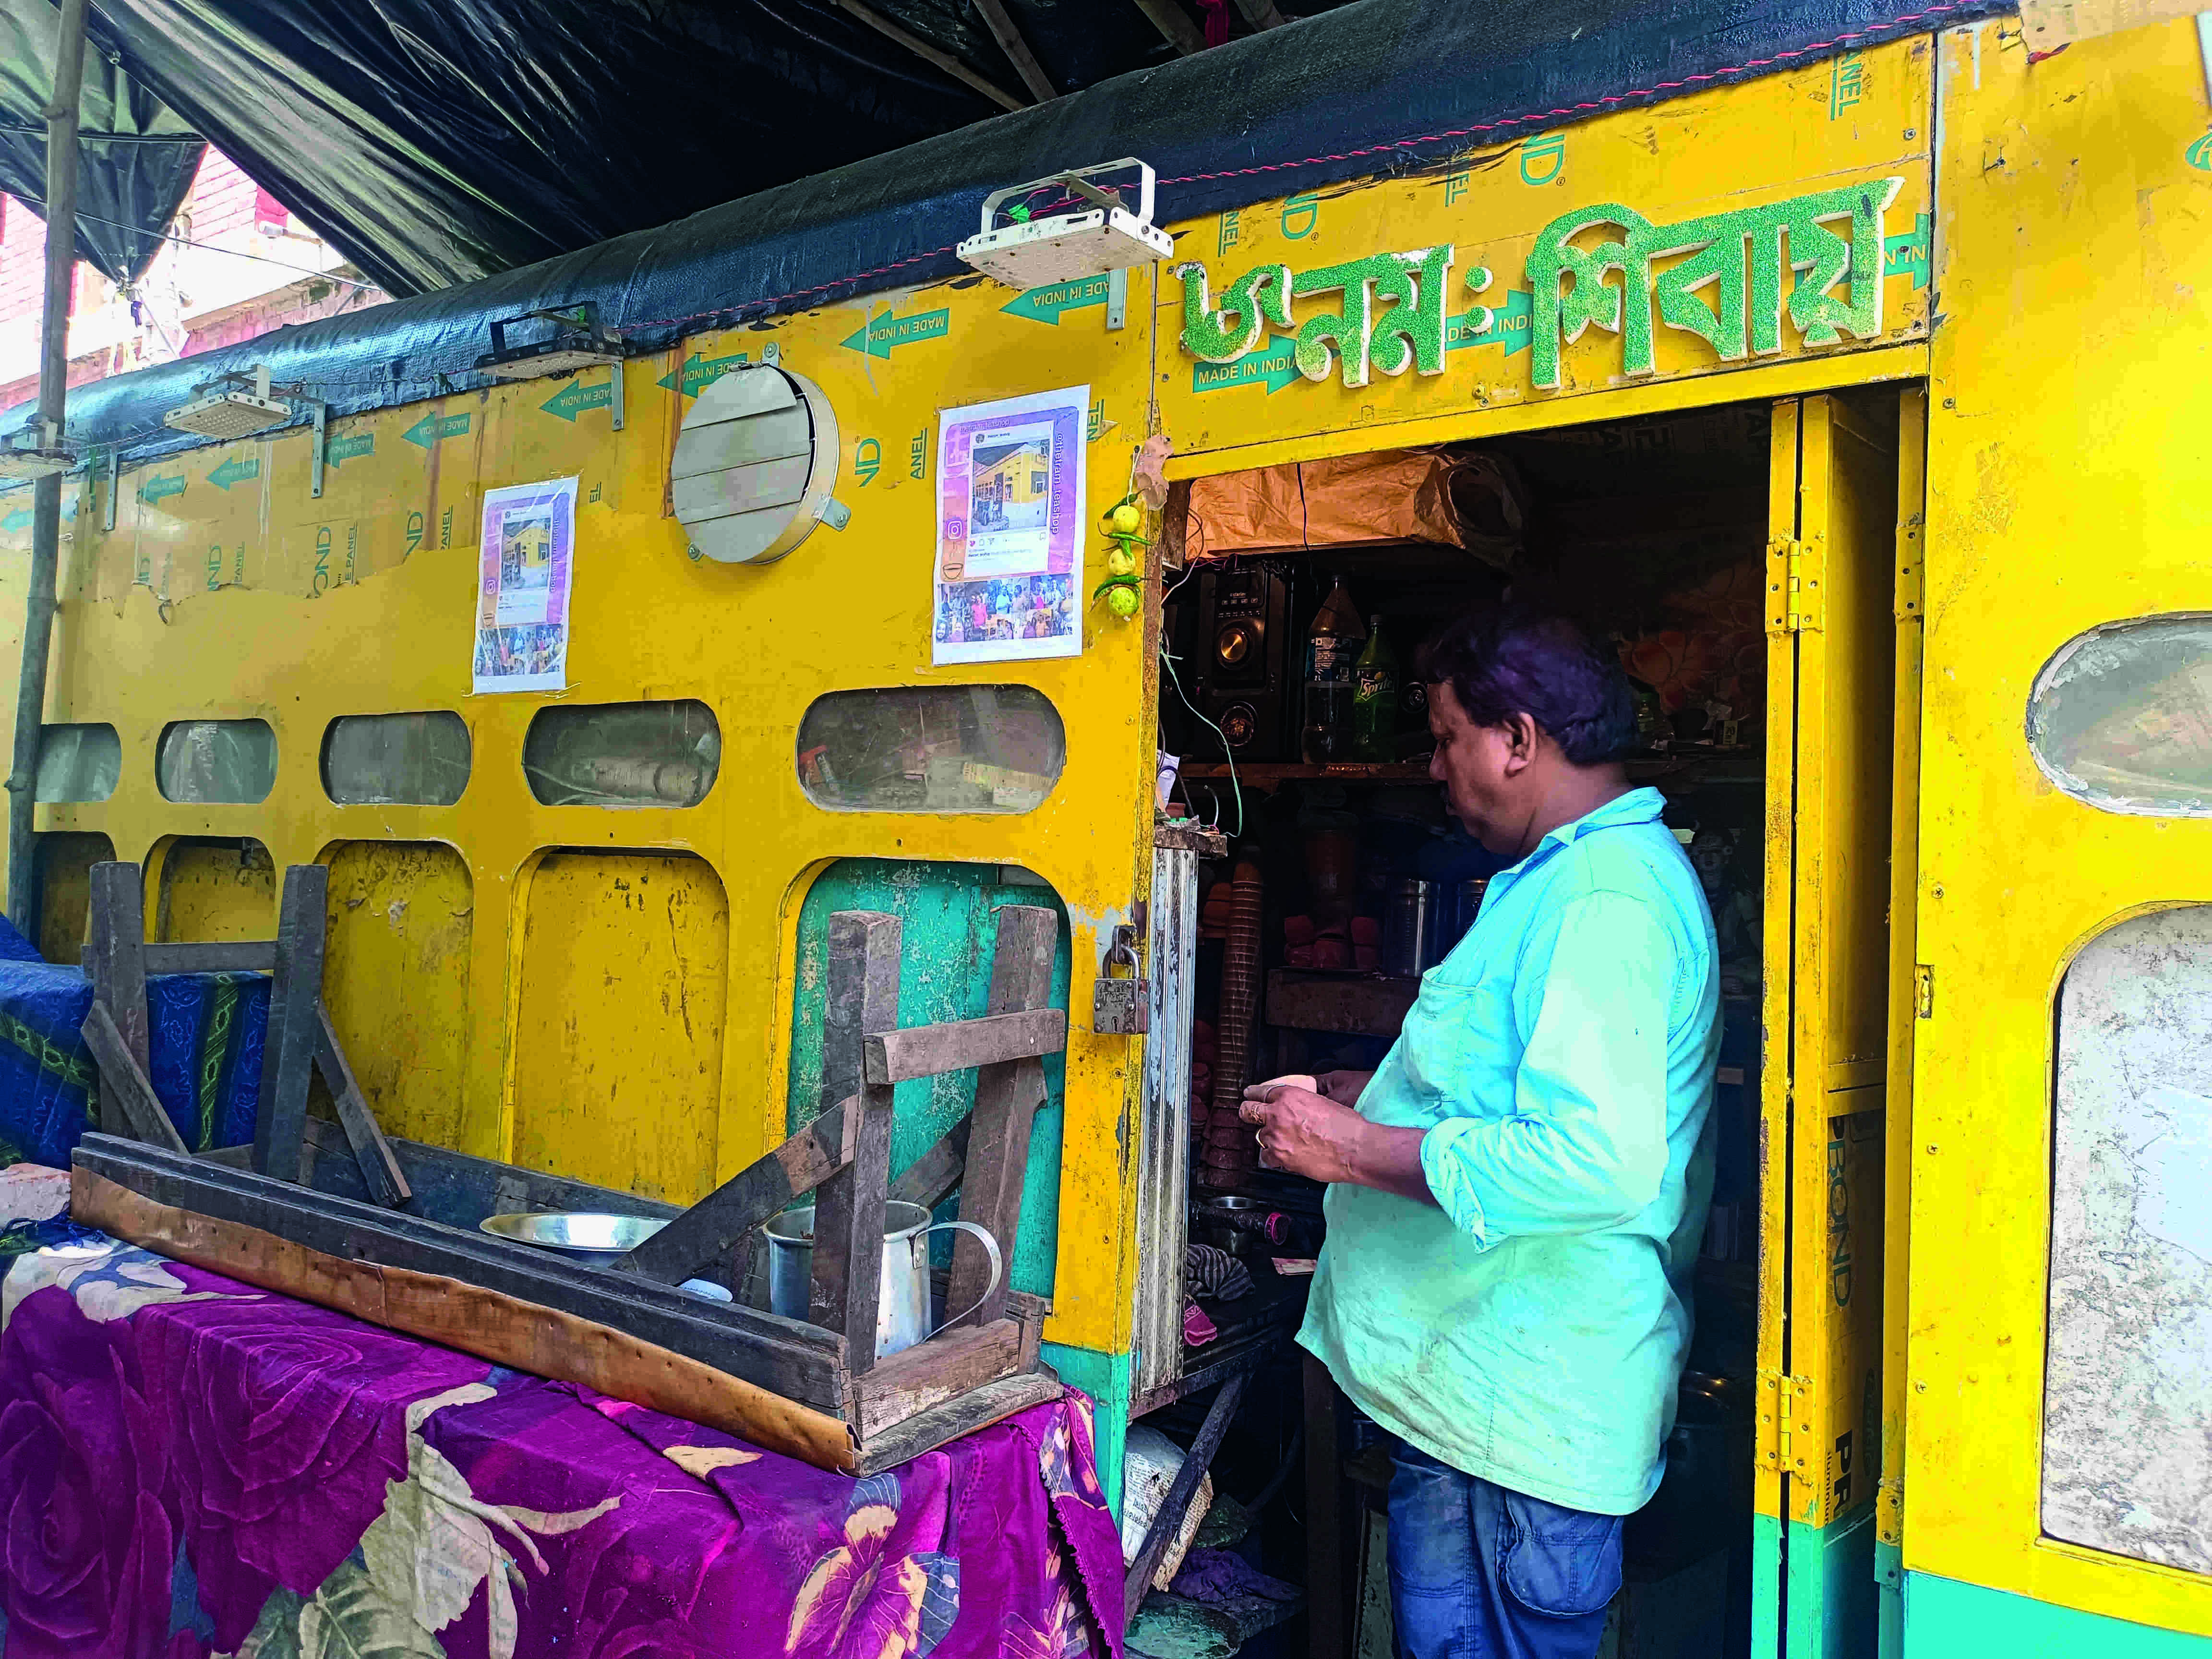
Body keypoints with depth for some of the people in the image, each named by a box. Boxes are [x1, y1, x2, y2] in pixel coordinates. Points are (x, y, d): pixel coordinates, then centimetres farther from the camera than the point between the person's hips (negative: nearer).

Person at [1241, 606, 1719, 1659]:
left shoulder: (1604, 899, -21)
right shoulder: (1582, 873, 15)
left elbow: (1599, 1164, -32)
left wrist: (1352, 1149, -24)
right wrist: (1376, 1094, 16)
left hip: (1528, 1404, -10)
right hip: (1462, 1377, 10)